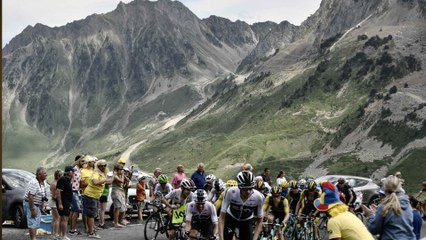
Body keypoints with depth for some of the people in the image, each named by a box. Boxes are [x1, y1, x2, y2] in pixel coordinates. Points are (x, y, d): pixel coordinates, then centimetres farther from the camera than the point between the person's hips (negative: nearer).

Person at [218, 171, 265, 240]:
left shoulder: (258, 197, -33)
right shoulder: (230, 192, -35)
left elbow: (259, 221, -19)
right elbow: (222, 217, -28)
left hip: (247, 221, 0)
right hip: (231, 218, 0)